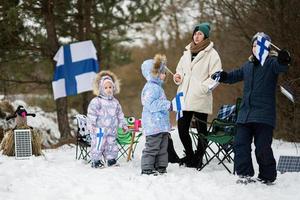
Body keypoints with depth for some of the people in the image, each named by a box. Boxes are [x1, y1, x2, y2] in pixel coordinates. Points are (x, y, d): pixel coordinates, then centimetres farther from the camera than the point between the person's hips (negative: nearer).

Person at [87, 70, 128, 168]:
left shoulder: (115, 102, 15)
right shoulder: (96, 101, -6)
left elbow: (120, 114, 23)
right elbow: (91, 114, -10)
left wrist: (123, 124, 22)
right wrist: (91, 124, -17)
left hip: (112, 130, 6)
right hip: (100, 130, -6)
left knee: (111, 145, 9)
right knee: (98, 145, -6)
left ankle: (111, 160, 19)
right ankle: (96, 161, 2)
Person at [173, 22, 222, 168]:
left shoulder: (211, 54, -3)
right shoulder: (187, 52, 16)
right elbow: (180, 69, 26)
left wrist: (203, 88, -19)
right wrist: (178, 77, 4)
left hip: (201, 99, -6)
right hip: (184, 98, 6)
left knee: (201, 130, 2)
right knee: (182, 128, 7)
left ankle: (197, 159, 11)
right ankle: (189, 155, 23)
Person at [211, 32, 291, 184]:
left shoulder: (271, 62, -3)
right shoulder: (248, 65, 18)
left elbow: (280, 67, -26)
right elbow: (235, 76, 35)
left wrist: (283, 61, -48)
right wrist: (222, 76, 17)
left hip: (264, 114, -7)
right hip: (245, 113, 7)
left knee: (262, 148, -4)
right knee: (240, 144, 3)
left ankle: (267, 177, 9)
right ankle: (245, 174, 10)